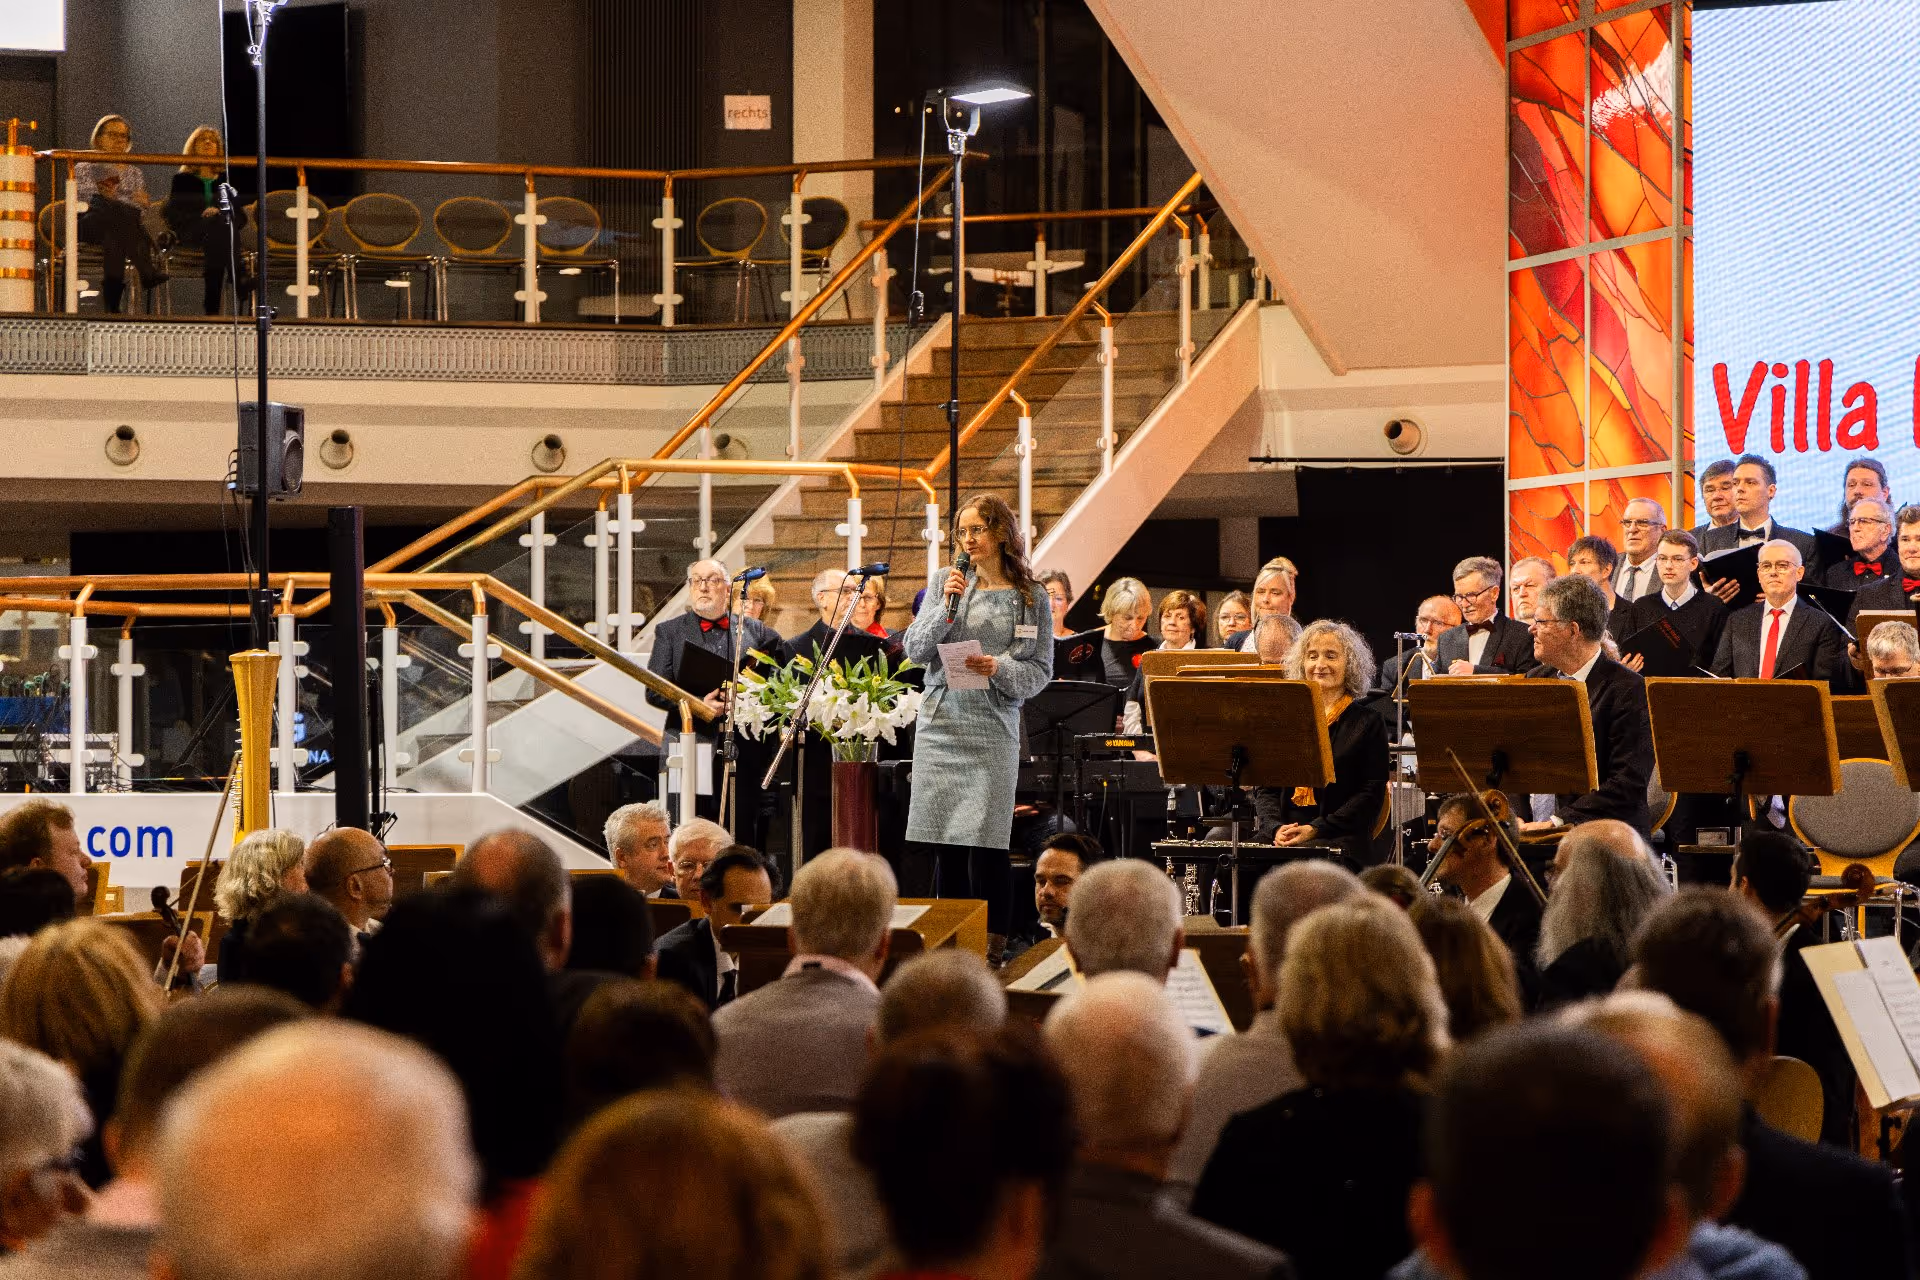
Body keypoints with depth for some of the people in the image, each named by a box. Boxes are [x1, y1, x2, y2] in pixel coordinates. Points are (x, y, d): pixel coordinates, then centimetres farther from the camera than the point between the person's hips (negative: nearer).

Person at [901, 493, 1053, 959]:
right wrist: (946, 606, -10)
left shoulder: (1030, 598, 4)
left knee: (984, 836, -5)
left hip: (993, 725, -2)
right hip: (940, 723, 2)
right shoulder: (948, 584, 8)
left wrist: (999, 669, -15)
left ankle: (992, 937, 2)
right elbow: (915, 649, 3)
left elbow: (1040, 670, 3)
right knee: (943, 837, 1)